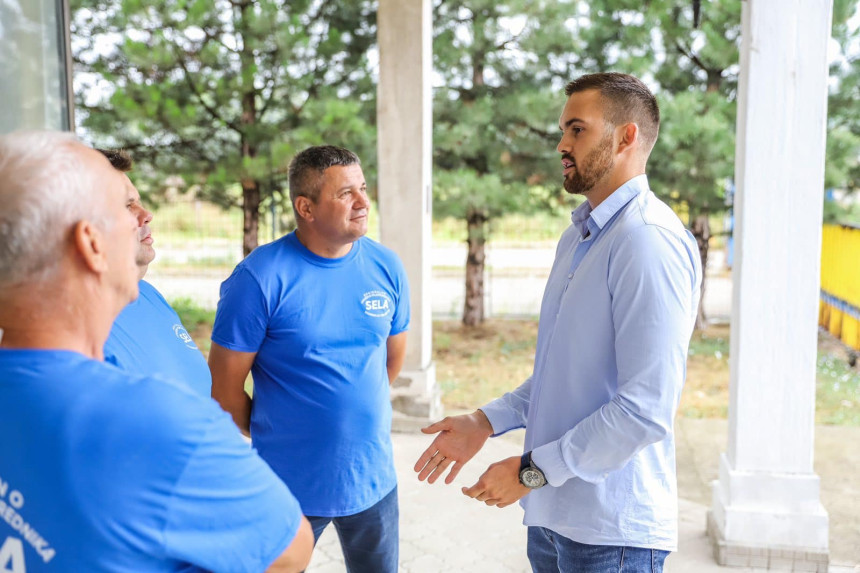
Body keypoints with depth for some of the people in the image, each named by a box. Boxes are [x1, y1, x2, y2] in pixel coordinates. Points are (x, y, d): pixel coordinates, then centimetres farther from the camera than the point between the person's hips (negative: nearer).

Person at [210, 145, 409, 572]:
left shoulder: (386, 267, -2)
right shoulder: (260, 277, -17)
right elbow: (224, 386, -11)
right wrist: (266, 445, 1)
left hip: (372, 478, 4)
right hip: (288, 487, -4)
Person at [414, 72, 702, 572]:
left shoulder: (649, 241, -20)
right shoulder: (578, 235, 11)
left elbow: (646, 410, -25)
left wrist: (532, 471, -17)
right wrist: (487, 422, 8)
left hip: (608, 531, -8)